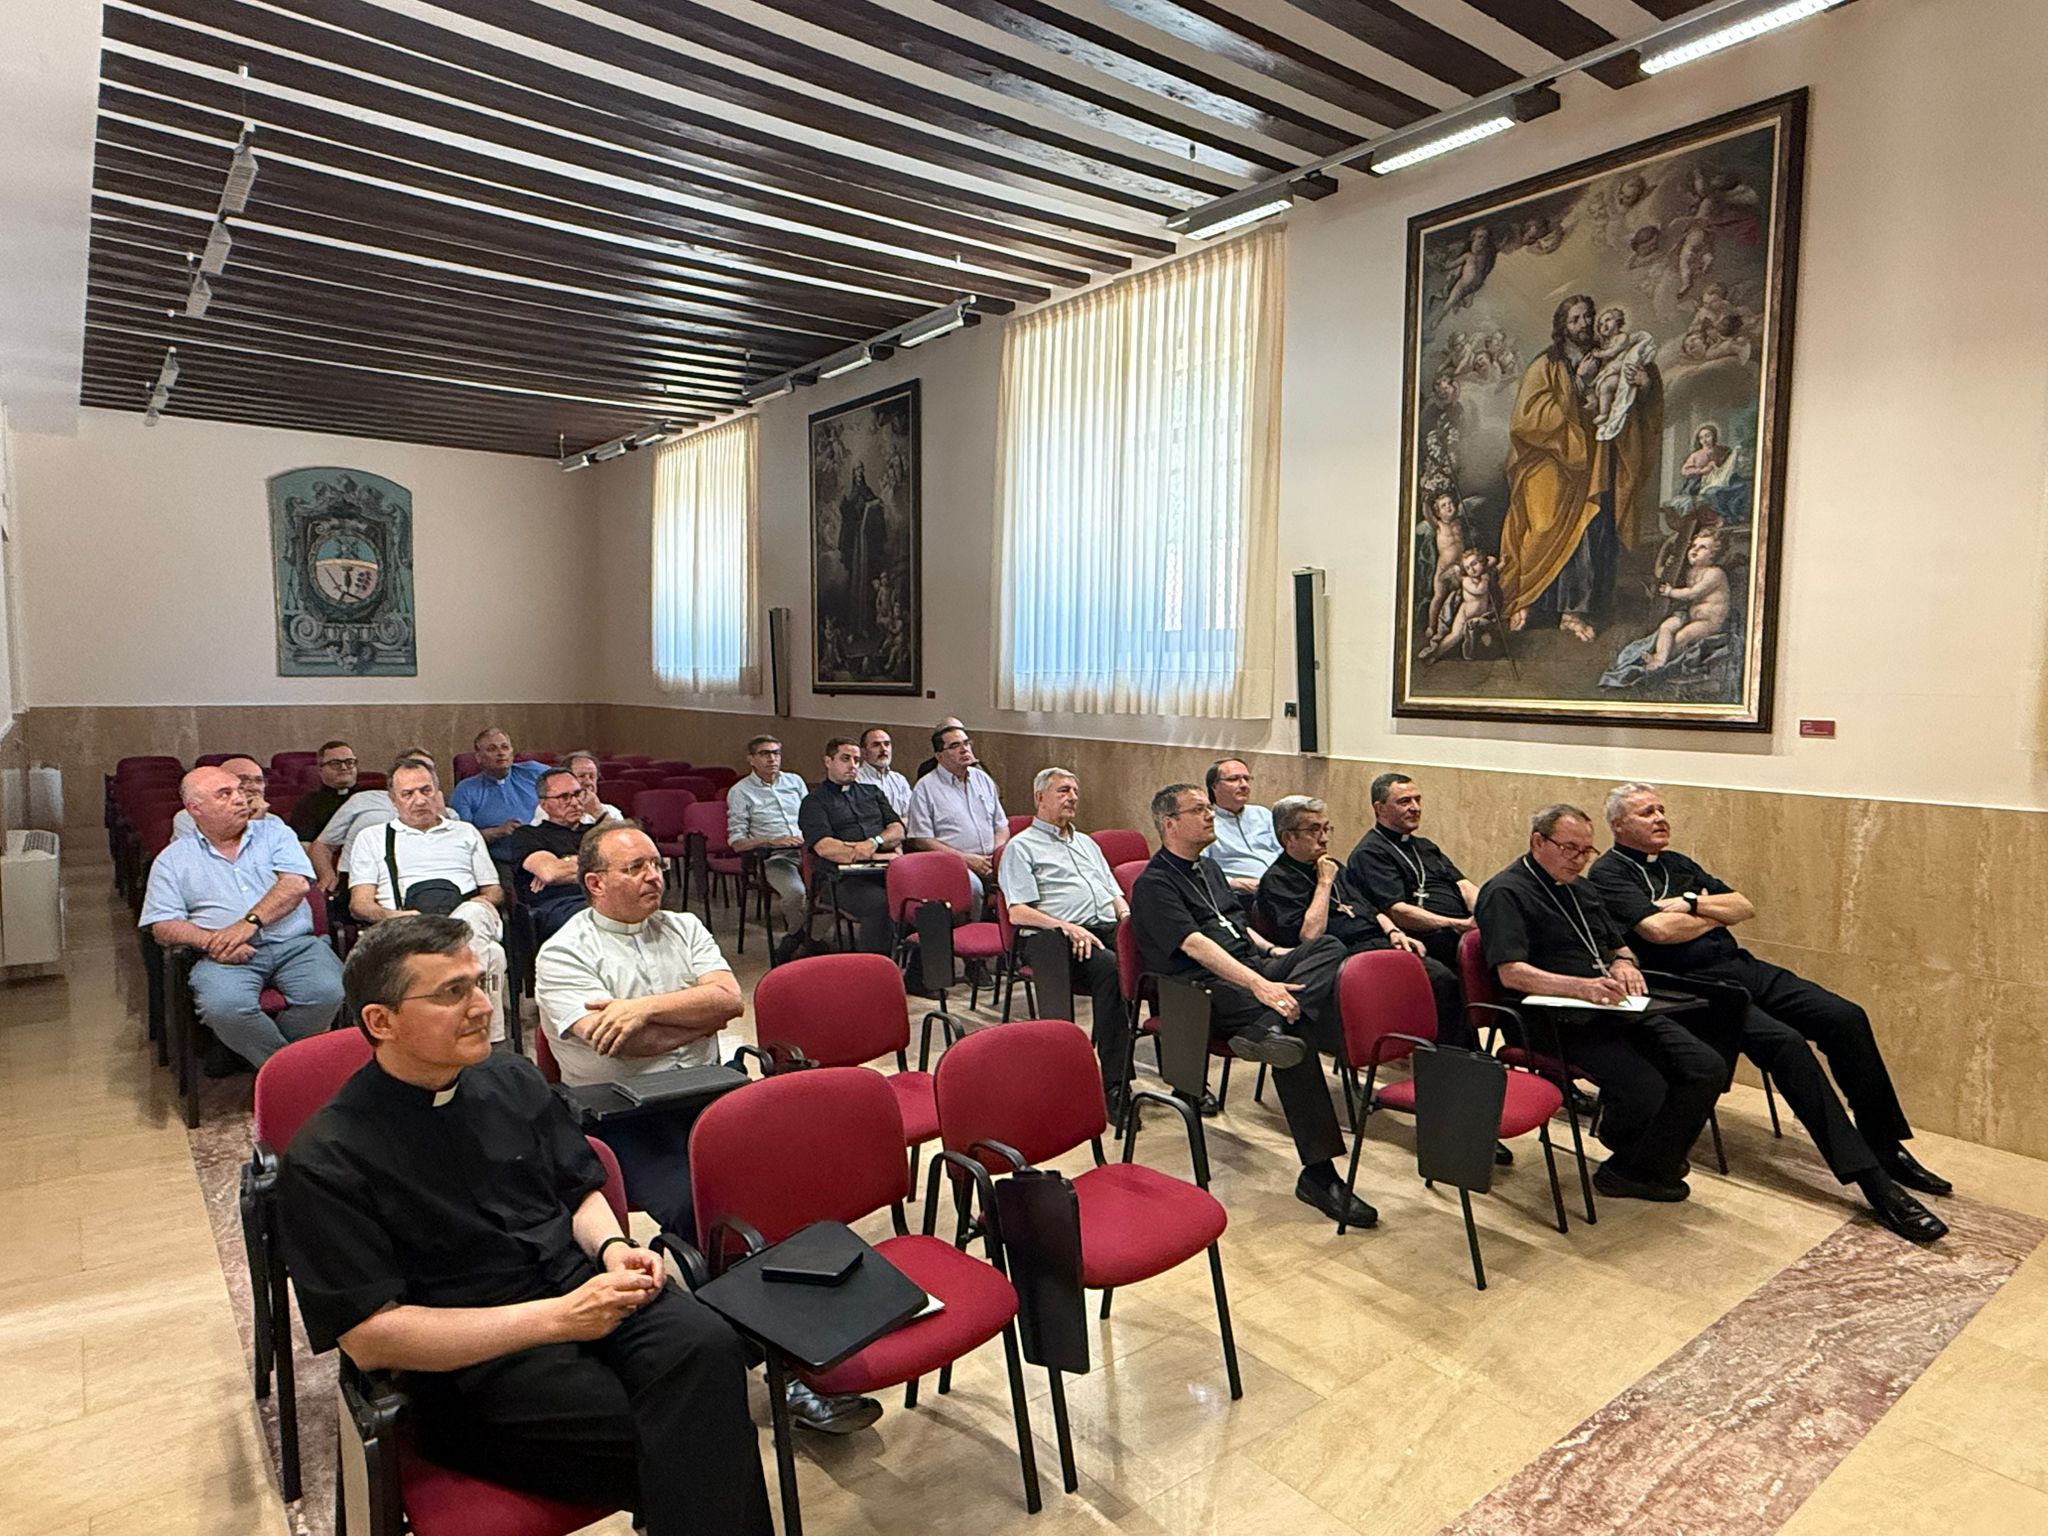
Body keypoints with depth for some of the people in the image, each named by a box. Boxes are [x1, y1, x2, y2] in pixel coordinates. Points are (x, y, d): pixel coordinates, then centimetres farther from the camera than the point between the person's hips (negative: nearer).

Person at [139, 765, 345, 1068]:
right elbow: (163, 927, 6)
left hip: (294, 944, 1)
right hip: (226, 956, 0)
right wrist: (211, 941, -13)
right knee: (224, 1007, -33)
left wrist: (250, 923, -14)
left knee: (327, 992, -29)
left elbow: (296, 884, 0)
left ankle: (259, 1049, -3)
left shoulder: (273, 832, 16)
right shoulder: (173, 859, 16)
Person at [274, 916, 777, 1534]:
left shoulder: (509, 1078, 8)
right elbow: (369, 1337, -11)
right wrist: (557, 1318, -17)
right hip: (471, 1361, -5)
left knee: (705, 1347, -29)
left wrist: (612, 1248, -4)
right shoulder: (325, 1164, -7)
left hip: (582, 1289, 5)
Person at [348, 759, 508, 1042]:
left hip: (469, 915, 2)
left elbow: (495, 891, 29)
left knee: (472, 916, -43)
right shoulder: (372, 838, 29)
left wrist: (482, 902, 1)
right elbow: (360, 903, 15)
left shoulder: (466, 832, 35)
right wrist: (393, 917, -9)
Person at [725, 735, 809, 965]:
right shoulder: (740, 792, 7)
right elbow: (737, 842, 1)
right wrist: (772, 841, -12)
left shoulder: (795, 781, 20)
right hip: (773, 858, -4)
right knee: (795, 892, -35)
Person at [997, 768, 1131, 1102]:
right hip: (1062, 940, -6)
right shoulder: (1022, 847, 10)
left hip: (1110, 928, 6)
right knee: (1111, 968, -36)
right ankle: (1114, 1084, -32)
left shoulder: (1086, 843, 33)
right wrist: (1066, 927, -16)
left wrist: (1127, 915, 6)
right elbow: (1018, 913, -2)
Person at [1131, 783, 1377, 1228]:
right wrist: (1258, 985, -29)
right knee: (1296, 1030, -31)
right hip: (1204, 988, -9)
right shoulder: (1154, 884, -5)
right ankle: (1318, 1172, -28)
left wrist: (1272, 951, 12)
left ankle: (1270, 1028, -40)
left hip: (1252, 966, 9)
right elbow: (1194, 945, -18)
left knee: (1328, 947, -15)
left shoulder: (1210, 869, 25)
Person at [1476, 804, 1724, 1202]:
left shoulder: (1580, 889, 22)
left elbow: (1618, 944, 30)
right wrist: (1580, 986, -32)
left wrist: (1624, 963, 4)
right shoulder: (1505, 893, -7)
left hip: (1614, 1008, 9)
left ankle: (1634, 1170, 6)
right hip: (1560, 1021, -8)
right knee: (1645, 1091, -26)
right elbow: (1511, 972, -18)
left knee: (1707, 1068, -7)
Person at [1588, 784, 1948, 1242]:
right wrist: (1714, 914, 0)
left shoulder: (1678, 864, 22)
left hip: (1741, 967, 8)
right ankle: (1873, 1182, -25)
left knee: (1846, 1018, -7)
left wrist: (1691, 903, -3)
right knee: (1786, 1042, -27)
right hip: (1693, 985, -8)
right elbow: (1659, 929, -19)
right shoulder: (1608, 874, -4)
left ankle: (1887, 1150, 3)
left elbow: (1746, 907, 15)